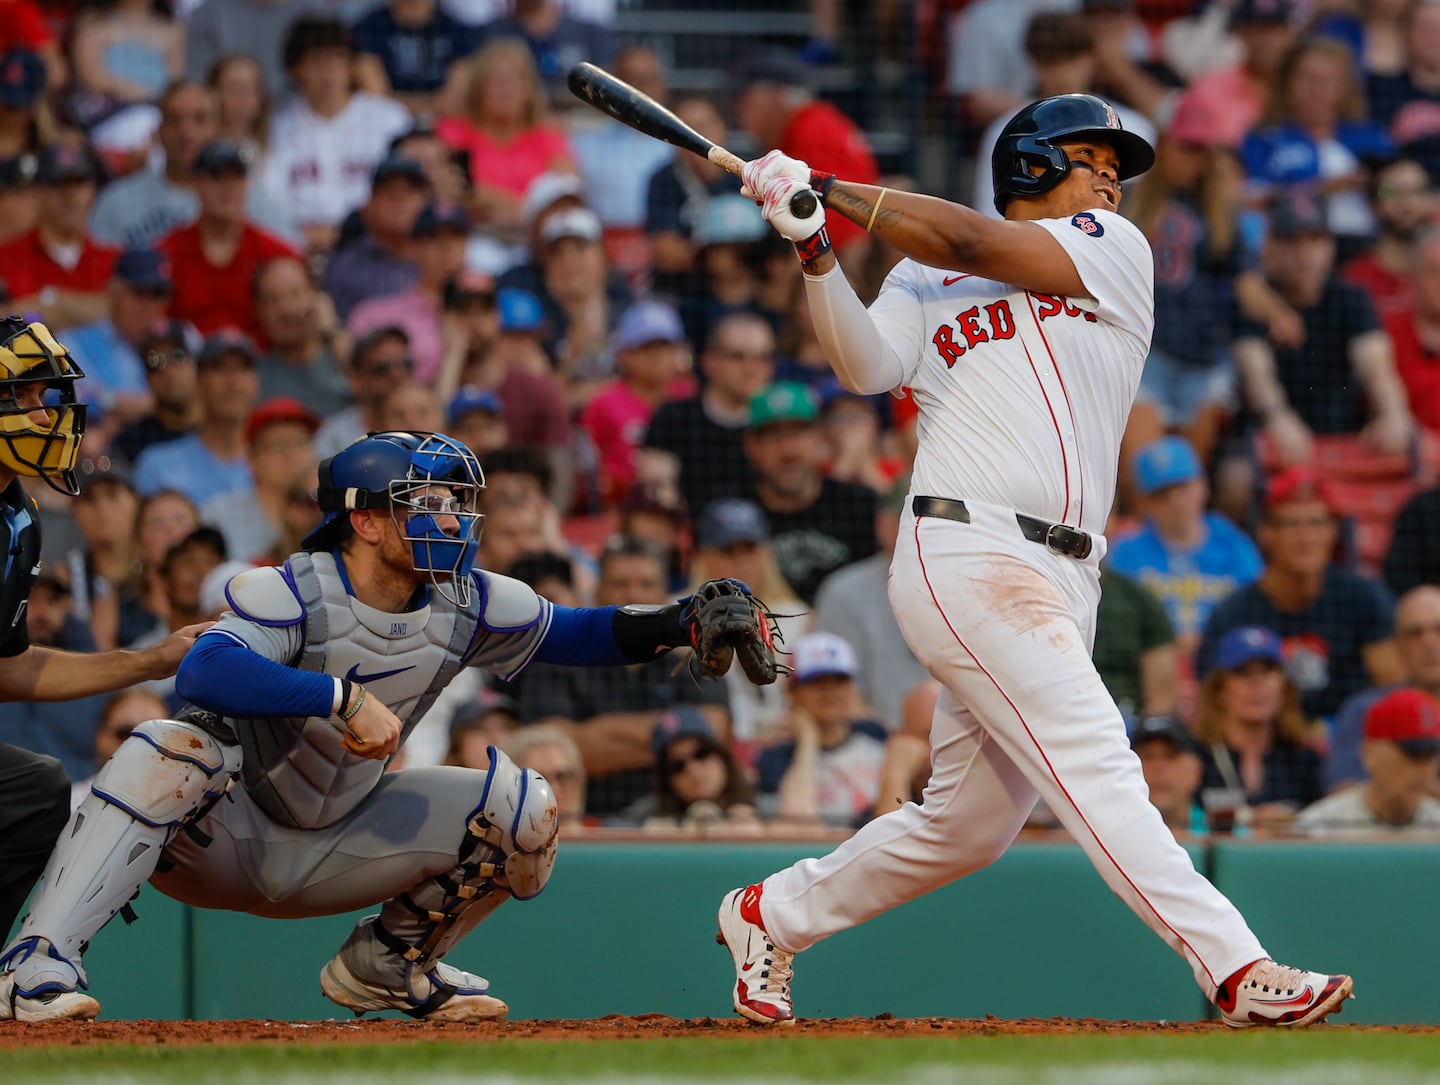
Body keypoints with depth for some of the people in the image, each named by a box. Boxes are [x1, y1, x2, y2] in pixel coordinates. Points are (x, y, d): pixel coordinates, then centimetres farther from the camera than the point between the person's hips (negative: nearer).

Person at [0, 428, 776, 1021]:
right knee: (172, 751, -39)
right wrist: (342, 695, -51)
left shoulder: (465, 606, -5)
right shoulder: (290, 592, -23)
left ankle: (387, 963, 12)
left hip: (326, 856, 6)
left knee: (522, 810, -6)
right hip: (220, 841, -6)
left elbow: (571, 635, 7)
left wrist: (683, 625, -9)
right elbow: (203, 671, -42)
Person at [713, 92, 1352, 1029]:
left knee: (967, 825, 10)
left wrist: (832, 192, 5)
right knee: (1095, 766, -17)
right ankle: (1237, 970, -26)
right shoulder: (922, 280, 12)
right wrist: (816, 252, -16)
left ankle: (774, 915, 29)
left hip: (1062, 582, 5)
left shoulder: (1116, 251, 13)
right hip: (965, 557, -5)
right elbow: (869, 367, -5)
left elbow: (969, 243, 1)